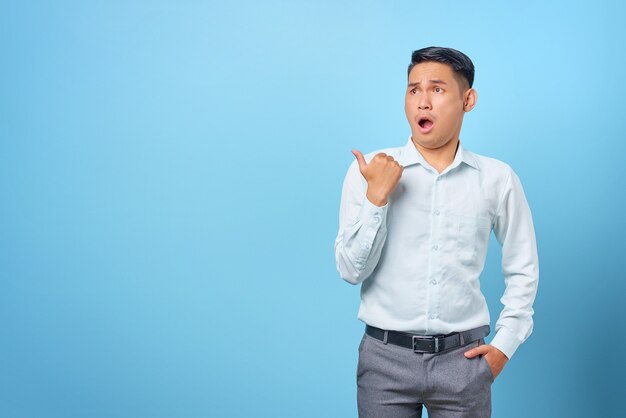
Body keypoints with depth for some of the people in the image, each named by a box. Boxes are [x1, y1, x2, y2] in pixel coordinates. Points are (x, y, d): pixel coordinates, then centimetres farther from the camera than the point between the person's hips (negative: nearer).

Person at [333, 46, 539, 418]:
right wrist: (376, 196, -16)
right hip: (386, 357, 0)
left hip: (463, 358, 1)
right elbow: (352, 271, -6)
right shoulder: (369, 171, -3)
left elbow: (523, 269, 10)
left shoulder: (497, 178, 0)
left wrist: (505, 344, 3)